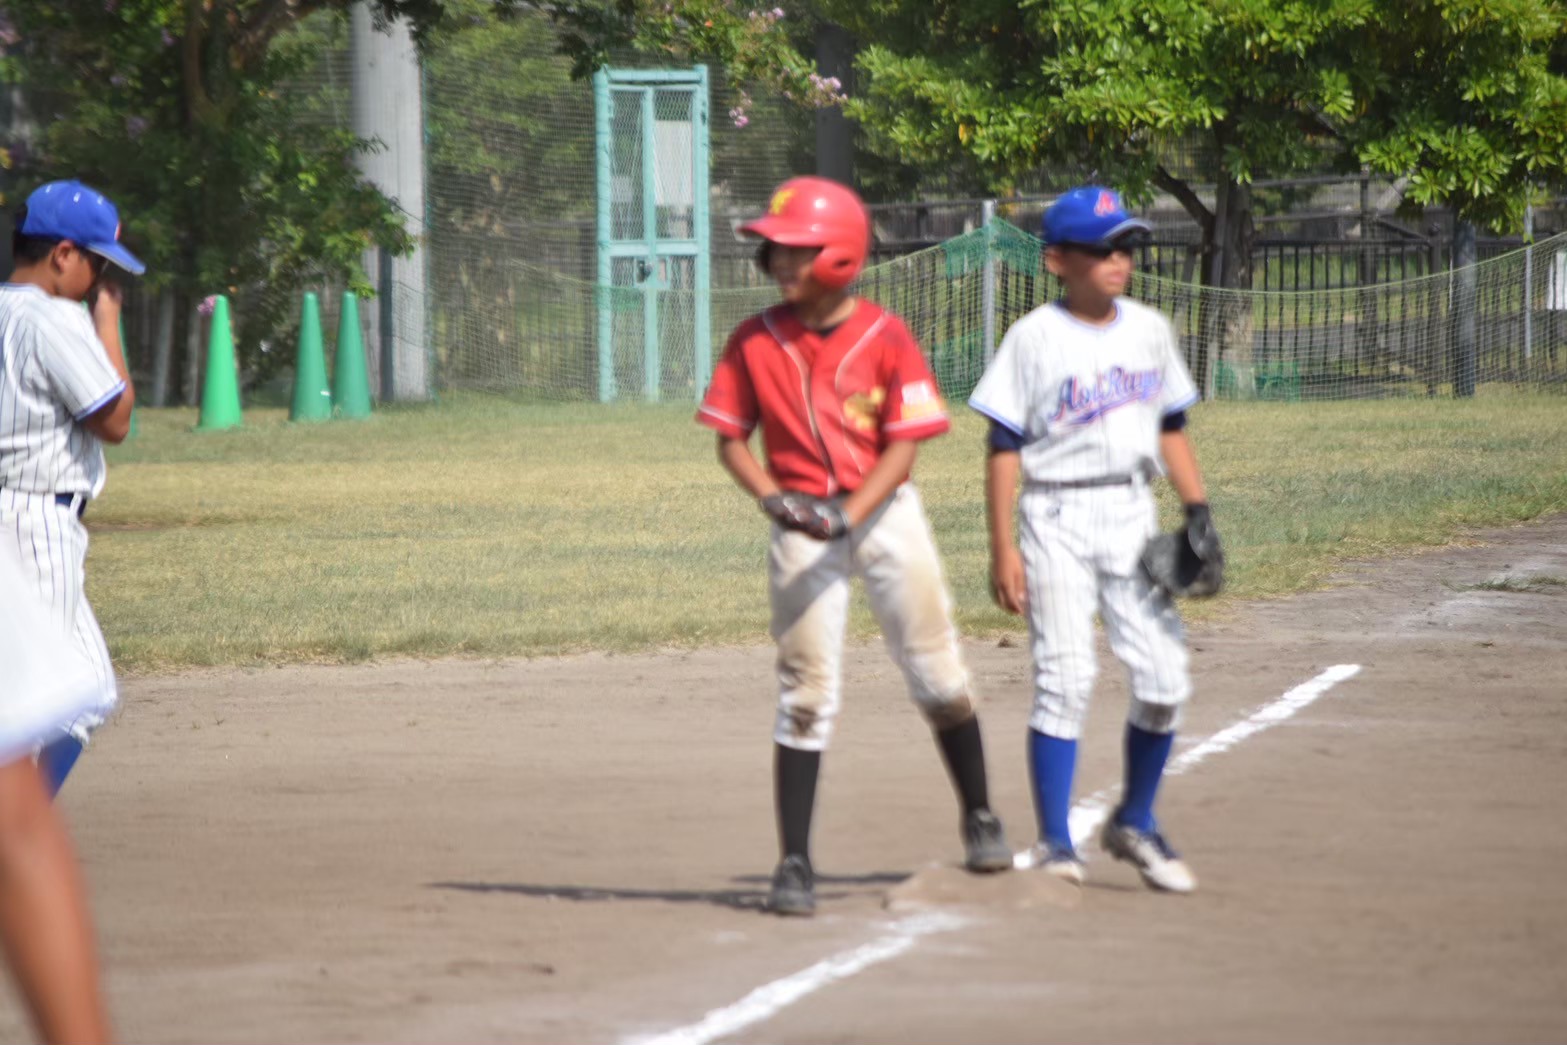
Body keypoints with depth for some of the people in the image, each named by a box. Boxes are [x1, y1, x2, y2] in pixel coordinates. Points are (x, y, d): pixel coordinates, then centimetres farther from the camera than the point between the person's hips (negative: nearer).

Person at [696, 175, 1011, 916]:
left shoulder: (885, 338, -9)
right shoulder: (755, 342, -3)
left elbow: (903, 446, -10)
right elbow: (730, 437, 2)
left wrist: (848, 515, -22)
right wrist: (773, 498, -16)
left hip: (883, 513, -1)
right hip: (802, 527, 1)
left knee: (937, 674, 8)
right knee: (806, 695, -2)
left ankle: (979, 819, 29)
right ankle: (793, 862, 0)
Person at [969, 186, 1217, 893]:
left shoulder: (1149, 330, 9)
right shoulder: (1035, 338, -6)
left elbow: (1170, 429, 17)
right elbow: (1004, 446, -7)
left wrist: (1198, 510, 6)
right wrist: (1003, 548, -12)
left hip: (1131, 513, 5)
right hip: (1057, 517, -5)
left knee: (1164, 676, 0)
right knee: (1064, 680, -8)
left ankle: (1135, 821, 20)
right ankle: (1055, 844, 0)